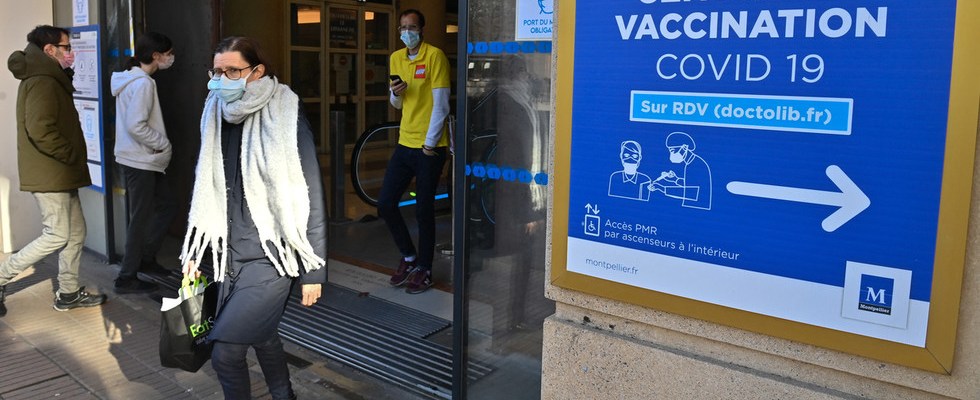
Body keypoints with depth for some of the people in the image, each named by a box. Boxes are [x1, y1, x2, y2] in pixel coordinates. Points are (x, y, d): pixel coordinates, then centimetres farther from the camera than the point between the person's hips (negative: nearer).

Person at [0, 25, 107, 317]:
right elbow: (40, 131, -26)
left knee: (76, 232, 12)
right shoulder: (42, 82, -17)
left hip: (59, 174, 10)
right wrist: (73, 155, -17)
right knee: (57, 236, -5)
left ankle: (68, 293, 20)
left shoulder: (48, 78, 16)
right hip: (49, 174, -10)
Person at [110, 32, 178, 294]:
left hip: (142, 160, 10)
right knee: (140, 219, -1)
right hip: (139, 161, -10)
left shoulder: (135, 79, 12)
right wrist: (163, 144, -15)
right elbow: (136, 125, -26)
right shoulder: (142, 83, -18)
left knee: (165, 207, 17)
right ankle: (127, 279, 8)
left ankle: (146, 259, 28)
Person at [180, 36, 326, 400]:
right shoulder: (217, 118, 4)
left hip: (271, 257, -6)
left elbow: (310, 200, -11)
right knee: (262, 337, 18)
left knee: (225, 352, -10)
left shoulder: (285, 120, -13)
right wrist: (194, 251, 13)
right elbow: (205, 191, 13)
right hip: (229, 255, 6)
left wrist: (313, 271, -10)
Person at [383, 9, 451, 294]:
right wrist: (396, 93, -5)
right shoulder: (396, 58, 11)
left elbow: (441, 104, -12)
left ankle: (424, 270, 16)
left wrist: (429, 144, -12)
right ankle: (409, 257, 25)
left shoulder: (434, 56, -9)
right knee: (385, 204, 5)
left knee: (424, 211, 1)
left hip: (429, 148, -7)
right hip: (405, 143, 7)